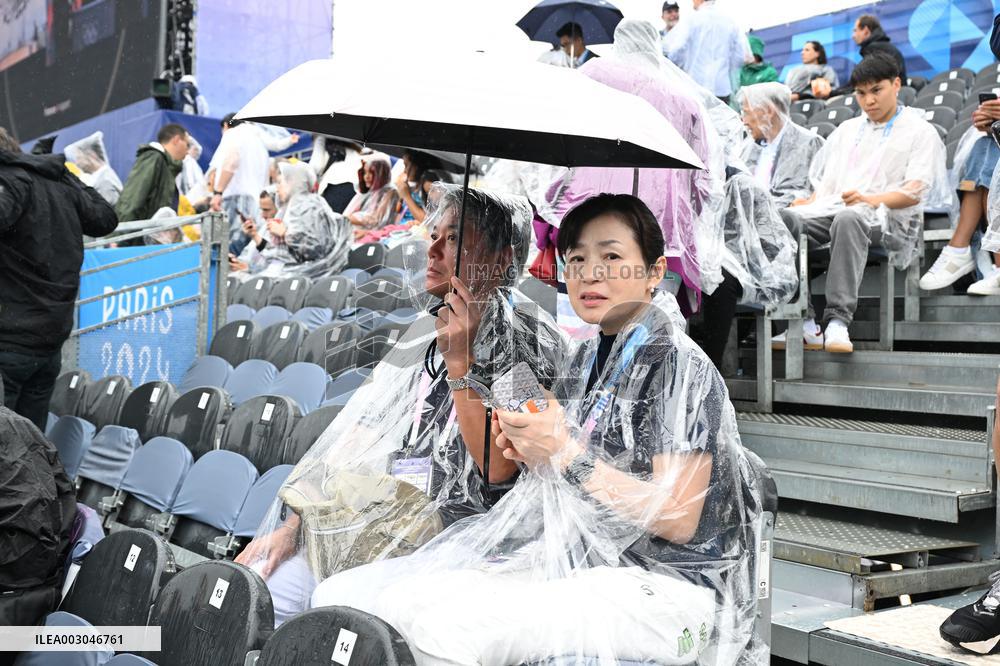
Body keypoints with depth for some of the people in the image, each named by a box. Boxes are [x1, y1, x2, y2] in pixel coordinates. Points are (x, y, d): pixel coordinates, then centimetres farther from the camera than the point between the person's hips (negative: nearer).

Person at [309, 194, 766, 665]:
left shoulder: (679, 367, -7)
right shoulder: (583, 361, 15)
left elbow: (680, 520, -14)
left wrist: (569, 456, -19)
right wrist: (531, 455, 1)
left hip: (664, 582, -7)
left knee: (434, 622, -30)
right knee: (341, 595, -9)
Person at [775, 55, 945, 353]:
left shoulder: (919, 131, 12)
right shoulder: (847, 130, 30)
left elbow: (916, 191, -2)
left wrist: (871, 200, -20)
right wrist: (810, 202, 1)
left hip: (888, 217, -5)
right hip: (833, 208, 5)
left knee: (849, 220, -41)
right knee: (784, 218, -26)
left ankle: (838, 320, -47)